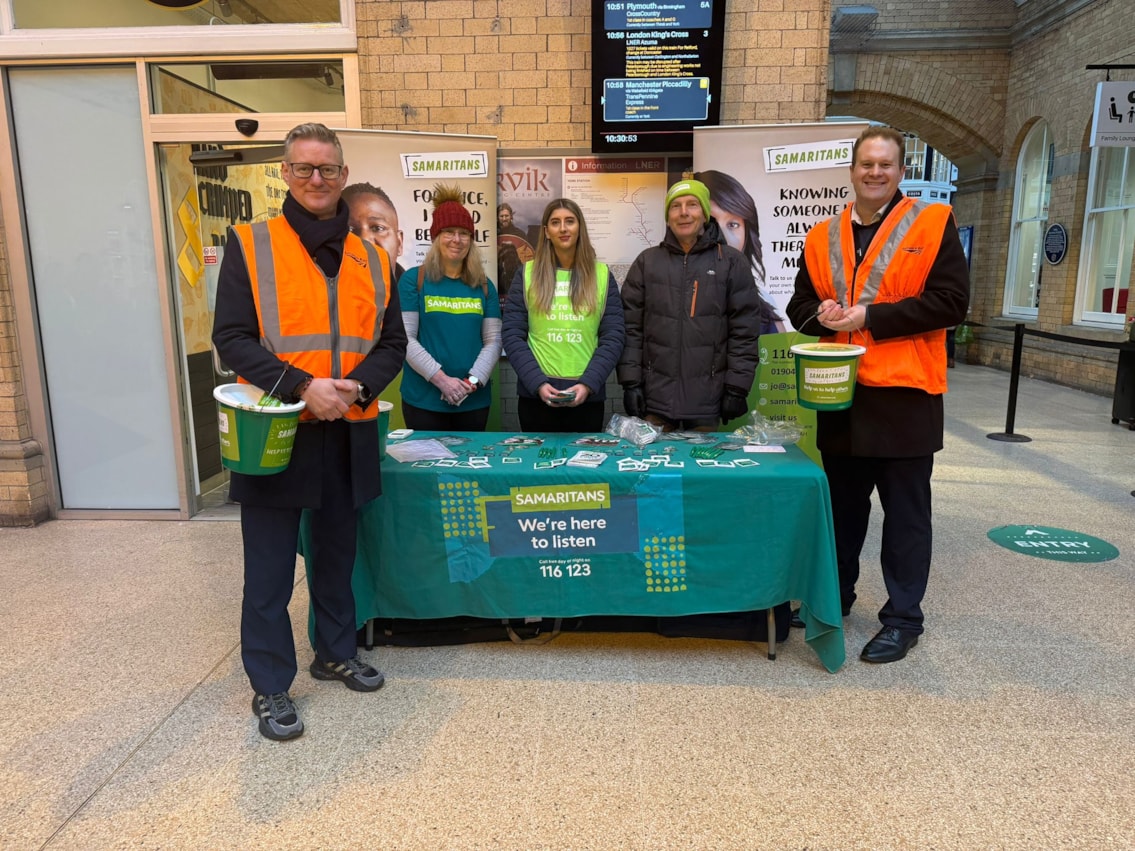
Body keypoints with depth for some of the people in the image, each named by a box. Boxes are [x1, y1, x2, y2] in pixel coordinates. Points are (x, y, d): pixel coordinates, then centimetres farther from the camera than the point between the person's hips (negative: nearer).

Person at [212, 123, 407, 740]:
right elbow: (232, 338, -8)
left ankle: (335, 653, 38)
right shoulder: (250, 245, -2)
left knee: (337, 553, 18)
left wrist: (357, 385, -12)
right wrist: (302, 386, -21)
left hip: (347, 435, 4)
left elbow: (392, 343, 8)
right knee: (270, 568, 5)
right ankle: (269, 685, 21)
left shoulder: (371, 258, 8)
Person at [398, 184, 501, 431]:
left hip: (475, 400, 3)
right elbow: (405, 339, -8)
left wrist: (474, 380, -11)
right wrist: (441, 379, -16)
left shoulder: (484, 285, 9)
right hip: (423, 400, -3)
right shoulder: (413, 279, -1)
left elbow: (493, 340, 4)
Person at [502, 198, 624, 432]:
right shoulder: (527, 274, 5)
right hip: (535, 394, 0)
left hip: (588, 395, 1)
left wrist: (588, 384, -12)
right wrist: (538, 383, -12)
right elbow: (512, 336, 0)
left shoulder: (602, 275, 7)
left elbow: (613, 338, 1)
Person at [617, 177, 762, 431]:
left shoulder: (732, 262, 2)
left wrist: (737, 388, -5)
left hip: (707, 398, -1)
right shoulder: (646, 262, 8)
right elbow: (630, 327, 5)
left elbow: (745, 331, 0)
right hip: (655, 397, 1)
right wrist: (630, 382, -2)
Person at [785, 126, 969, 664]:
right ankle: (836, 595, 33)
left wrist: (871, 316, -16)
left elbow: (950, 301, -10)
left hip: (904, 395, -4)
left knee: (905, 512, 5)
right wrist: (821, 314, -9)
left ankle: (903, 618, 19)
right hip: (839, 394, 4)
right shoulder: (823, 237, 10)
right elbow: (800, 304, 14)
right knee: (842, 505, 17)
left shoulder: (933, 225, -2)